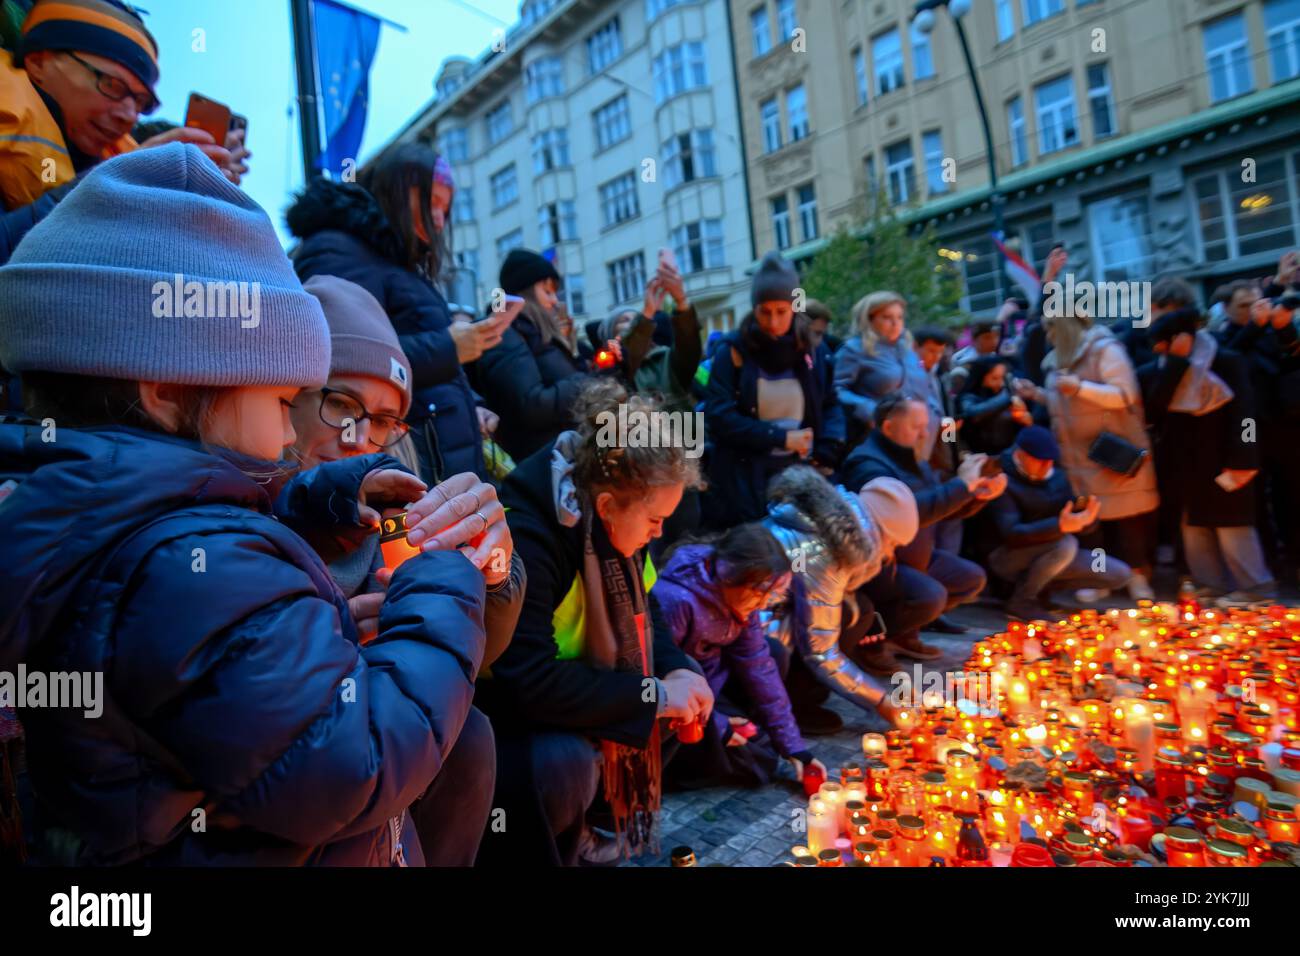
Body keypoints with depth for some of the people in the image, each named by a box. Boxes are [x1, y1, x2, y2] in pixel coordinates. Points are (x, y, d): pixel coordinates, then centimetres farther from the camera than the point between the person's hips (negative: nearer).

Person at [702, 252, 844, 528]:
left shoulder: (810, 351, 6)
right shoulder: (733, 352, -4)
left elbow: (831, 405, 10)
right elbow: (718, 417, -12)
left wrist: (826, 453, -8)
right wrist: (780, 438, -14)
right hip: (744, 481, -3)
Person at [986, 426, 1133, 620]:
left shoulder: (1058, 477, 5)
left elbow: (1076, 525, 8)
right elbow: (1011, 533, -29)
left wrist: (1086, 516, -16)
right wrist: (1059, 526, -38)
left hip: (1051, 554, 8)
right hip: (1007, 557, -7)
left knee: (1120, 575, 1)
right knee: (1065, 544, -34)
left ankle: (1043, 584, 8)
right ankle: (1020, 600, -16)